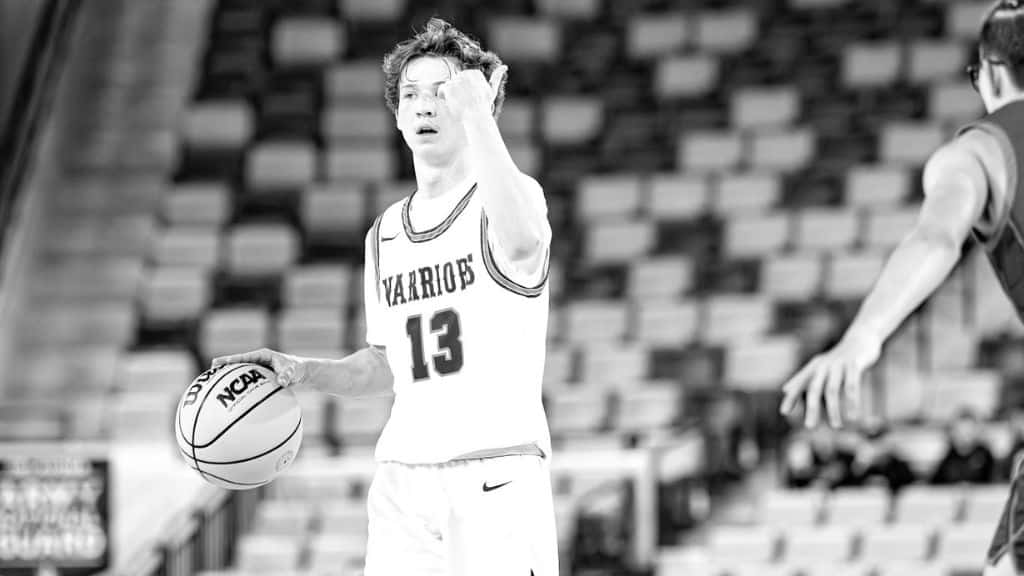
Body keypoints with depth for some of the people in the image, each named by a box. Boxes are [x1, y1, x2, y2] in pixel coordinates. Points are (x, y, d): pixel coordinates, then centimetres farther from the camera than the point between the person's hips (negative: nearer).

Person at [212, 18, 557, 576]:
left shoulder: (514, 195, -3)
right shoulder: (383, 235, 17)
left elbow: (520, 244, -30)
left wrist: (477, 115, -25)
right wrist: (301, 370, 8)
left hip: (499, 473, -5)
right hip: (402, 481, 5)